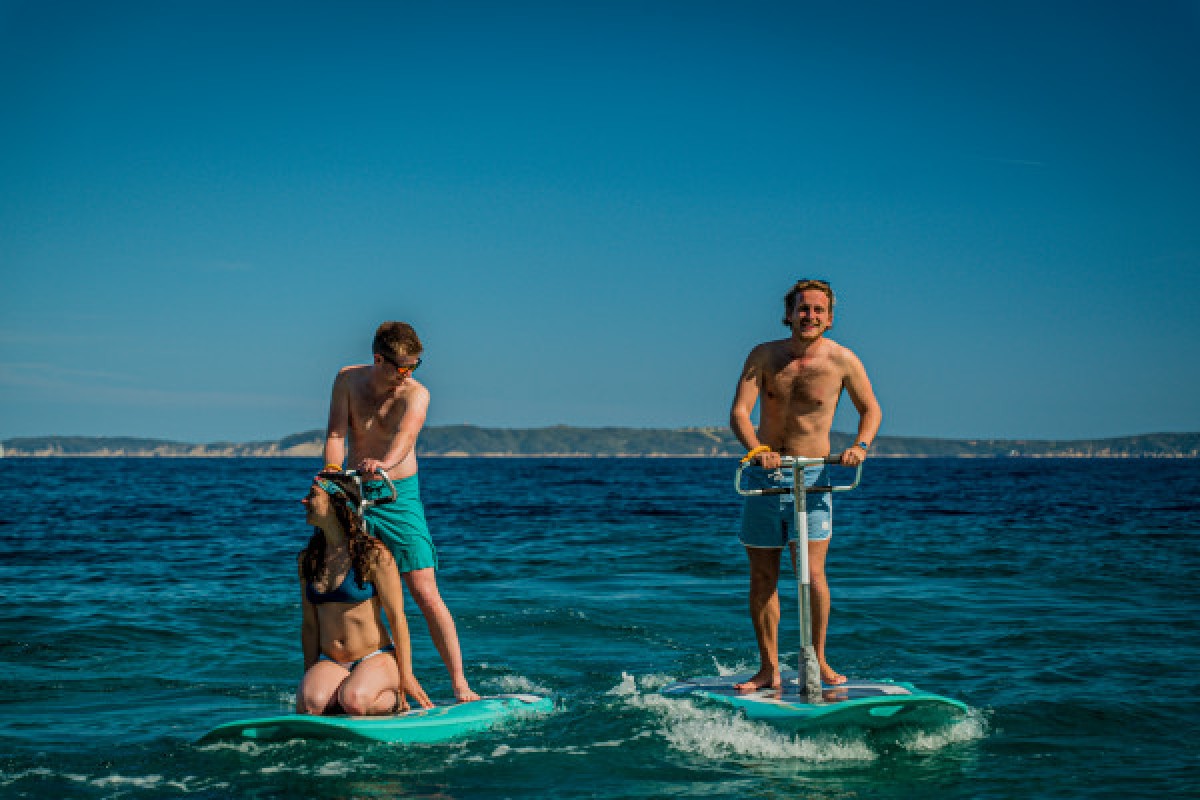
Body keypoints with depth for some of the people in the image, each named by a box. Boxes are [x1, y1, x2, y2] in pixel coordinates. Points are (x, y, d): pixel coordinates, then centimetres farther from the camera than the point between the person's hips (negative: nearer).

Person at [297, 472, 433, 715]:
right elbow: (309, 624, 12)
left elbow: (397, 618, -8)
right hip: (330, 663, 3)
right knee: (308, 703, -29)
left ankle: (394, 699, -1)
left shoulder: (374, 554, -10)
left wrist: (405, 676, -9)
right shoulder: (307, 560, 7)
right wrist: (310, 676, 8)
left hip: (376, 658, -3)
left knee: (353, 702, -34)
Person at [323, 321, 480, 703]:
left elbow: (407, 433, -31)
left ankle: (460, 683, -6)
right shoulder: (347, 379, -1)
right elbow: (336, 433, -10)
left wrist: (385, 463, -53)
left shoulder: (416, 393, -11)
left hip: (399, 496, -3)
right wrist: (332, 471, -31)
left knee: (424, 590, -10)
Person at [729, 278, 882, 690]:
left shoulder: (842, 360, -5)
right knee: (762, 576, 5)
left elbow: (871, 410, 8)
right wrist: (756, 448, -30)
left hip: (812, 476, -2)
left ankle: (818, 659, 8)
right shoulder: (764, 356, -4)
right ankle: (769, 668, 15)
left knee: (812, 573, -11)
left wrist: (860, 446, -11)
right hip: (764, 474, 2)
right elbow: (739, 411, -11)